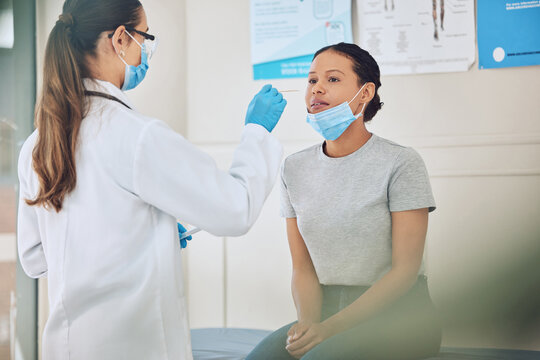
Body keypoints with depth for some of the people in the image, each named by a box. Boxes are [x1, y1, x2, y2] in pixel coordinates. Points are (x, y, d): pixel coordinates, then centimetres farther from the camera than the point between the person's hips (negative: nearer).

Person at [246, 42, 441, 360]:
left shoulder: (401, 163, -7)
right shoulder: (295, 168, 8)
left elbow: (404, 271, -10)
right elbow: (303, 267, 9)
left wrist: (329, 328, -17)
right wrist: (308, 322, -12)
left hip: (398, 314, -4)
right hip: (327, 309, 4)